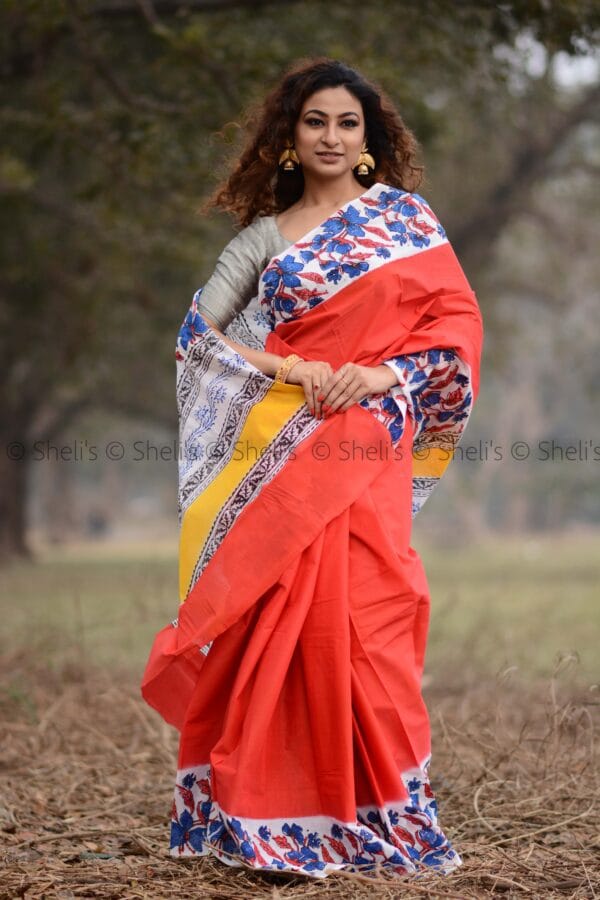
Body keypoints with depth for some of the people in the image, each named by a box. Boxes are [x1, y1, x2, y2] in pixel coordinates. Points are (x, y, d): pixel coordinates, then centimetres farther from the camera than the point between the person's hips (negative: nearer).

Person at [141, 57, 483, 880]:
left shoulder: (404, 216, 11)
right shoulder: (263, 237, 12)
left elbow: (456, 318, 4)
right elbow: (199, 335, 4)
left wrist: (386, 373, -11)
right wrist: (289, 368, -10)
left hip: (369, 449, -1)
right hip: (279, 447, 1)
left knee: (358, 618, -6)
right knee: (280, 618, -4)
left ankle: (372, 808, 5)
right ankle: (276, 805, 4)